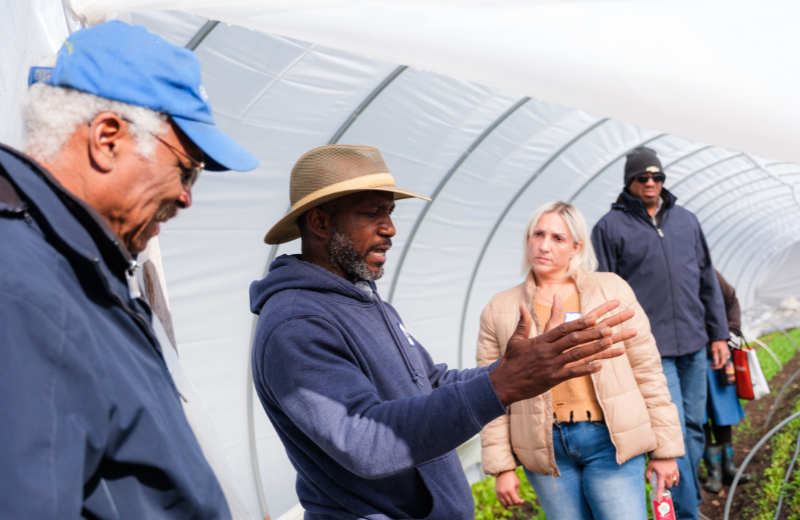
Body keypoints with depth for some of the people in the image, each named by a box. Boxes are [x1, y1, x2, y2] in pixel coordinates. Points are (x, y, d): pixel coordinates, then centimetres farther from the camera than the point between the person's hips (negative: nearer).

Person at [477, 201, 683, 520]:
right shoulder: (499, 310, 5)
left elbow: (647, 371, 4)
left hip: (609, 441, -1)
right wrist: (501, 467, 0)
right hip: (545, 450, 1)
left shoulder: (611, 290, 4)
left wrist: (665, 448, 4)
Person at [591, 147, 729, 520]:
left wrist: (718, 333, 14)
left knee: (694, 428, 11)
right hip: (651, 349, -5)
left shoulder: (686, 220, 13)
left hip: (693, 344, 5)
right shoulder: (611, 227, -1)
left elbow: (707, 281, 17)